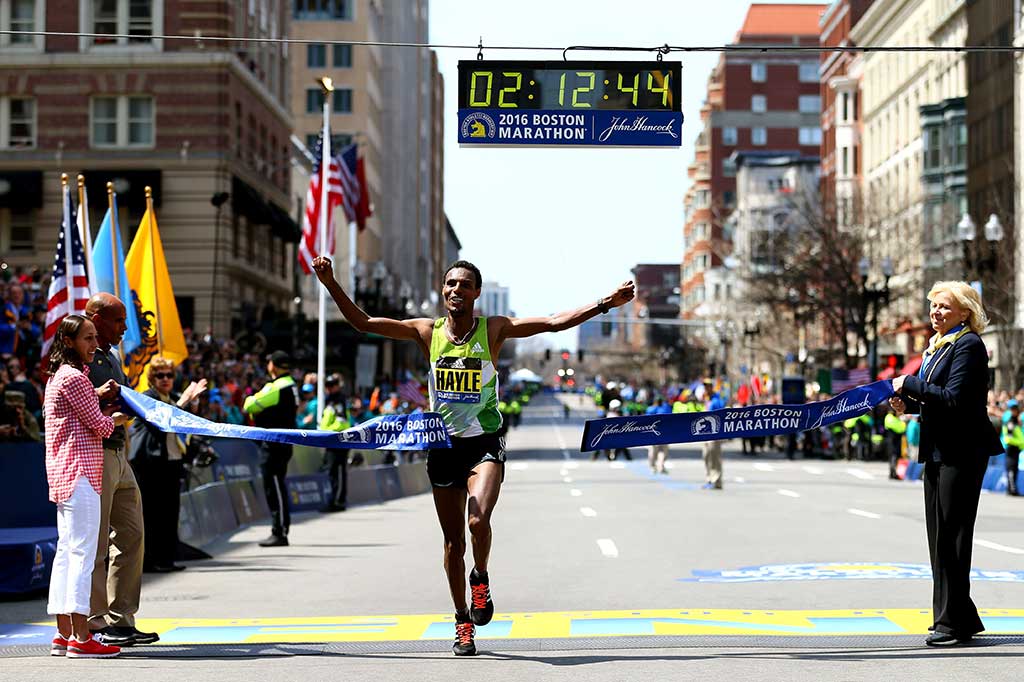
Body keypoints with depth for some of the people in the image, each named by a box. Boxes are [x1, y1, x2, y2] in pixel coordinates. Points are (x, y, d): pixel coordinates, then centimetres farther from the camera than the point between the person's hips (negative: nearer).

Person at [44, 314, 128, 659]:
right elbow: (100, 425, -12)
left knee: (66, 551, 11)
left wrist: (95, 396, 10)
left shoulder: (59, 375, 18)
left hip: (63, 474, 11)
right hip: (79, 471, -11)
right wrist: (115, 419, 8)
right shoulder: (73, 377, -13)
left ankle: (63, 635, 13)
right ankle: (81, 638, -14)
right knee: (83, 553, -12)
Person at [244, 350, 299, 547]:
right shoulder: (291, 385, 12)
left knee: (274, 487, -7)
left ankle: (280, 533, -6)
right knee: (276, 487, 15)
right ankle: (279, 530, 20)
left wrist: (249, 399, 7)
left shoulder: (275, 388, -17)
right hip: (284, 441, 10)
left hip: (274, 443, -10)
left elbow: (249, 407, -13)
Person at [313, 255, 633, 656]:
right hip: (443, 445, 2)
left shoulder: (494, 330, -4)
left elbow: (555, 322, -9)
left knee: (479, 521, -25)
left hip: (485, 444, -2)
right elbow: (362, 323, -1)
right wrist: (332, 286, -12)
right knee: (453, 540, 8)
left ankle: (481, 580, 7)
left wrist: (605, 304, -17)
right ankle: (463, 622, 24)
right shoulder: (427, 332, 0)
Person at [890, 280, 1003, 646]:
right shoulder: (936, 347, 16)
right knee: (939, 535, 12)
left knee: (950, 534, -7)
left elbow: (954, 399, -22)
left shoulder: (969, 345, -13)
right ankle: (962, 618, 20)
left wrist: (910, 384, -16)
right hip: (938, 451, 10)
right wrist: (908, 402, 4)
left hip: (962, 451, -10)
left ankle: (953, 622, -1)